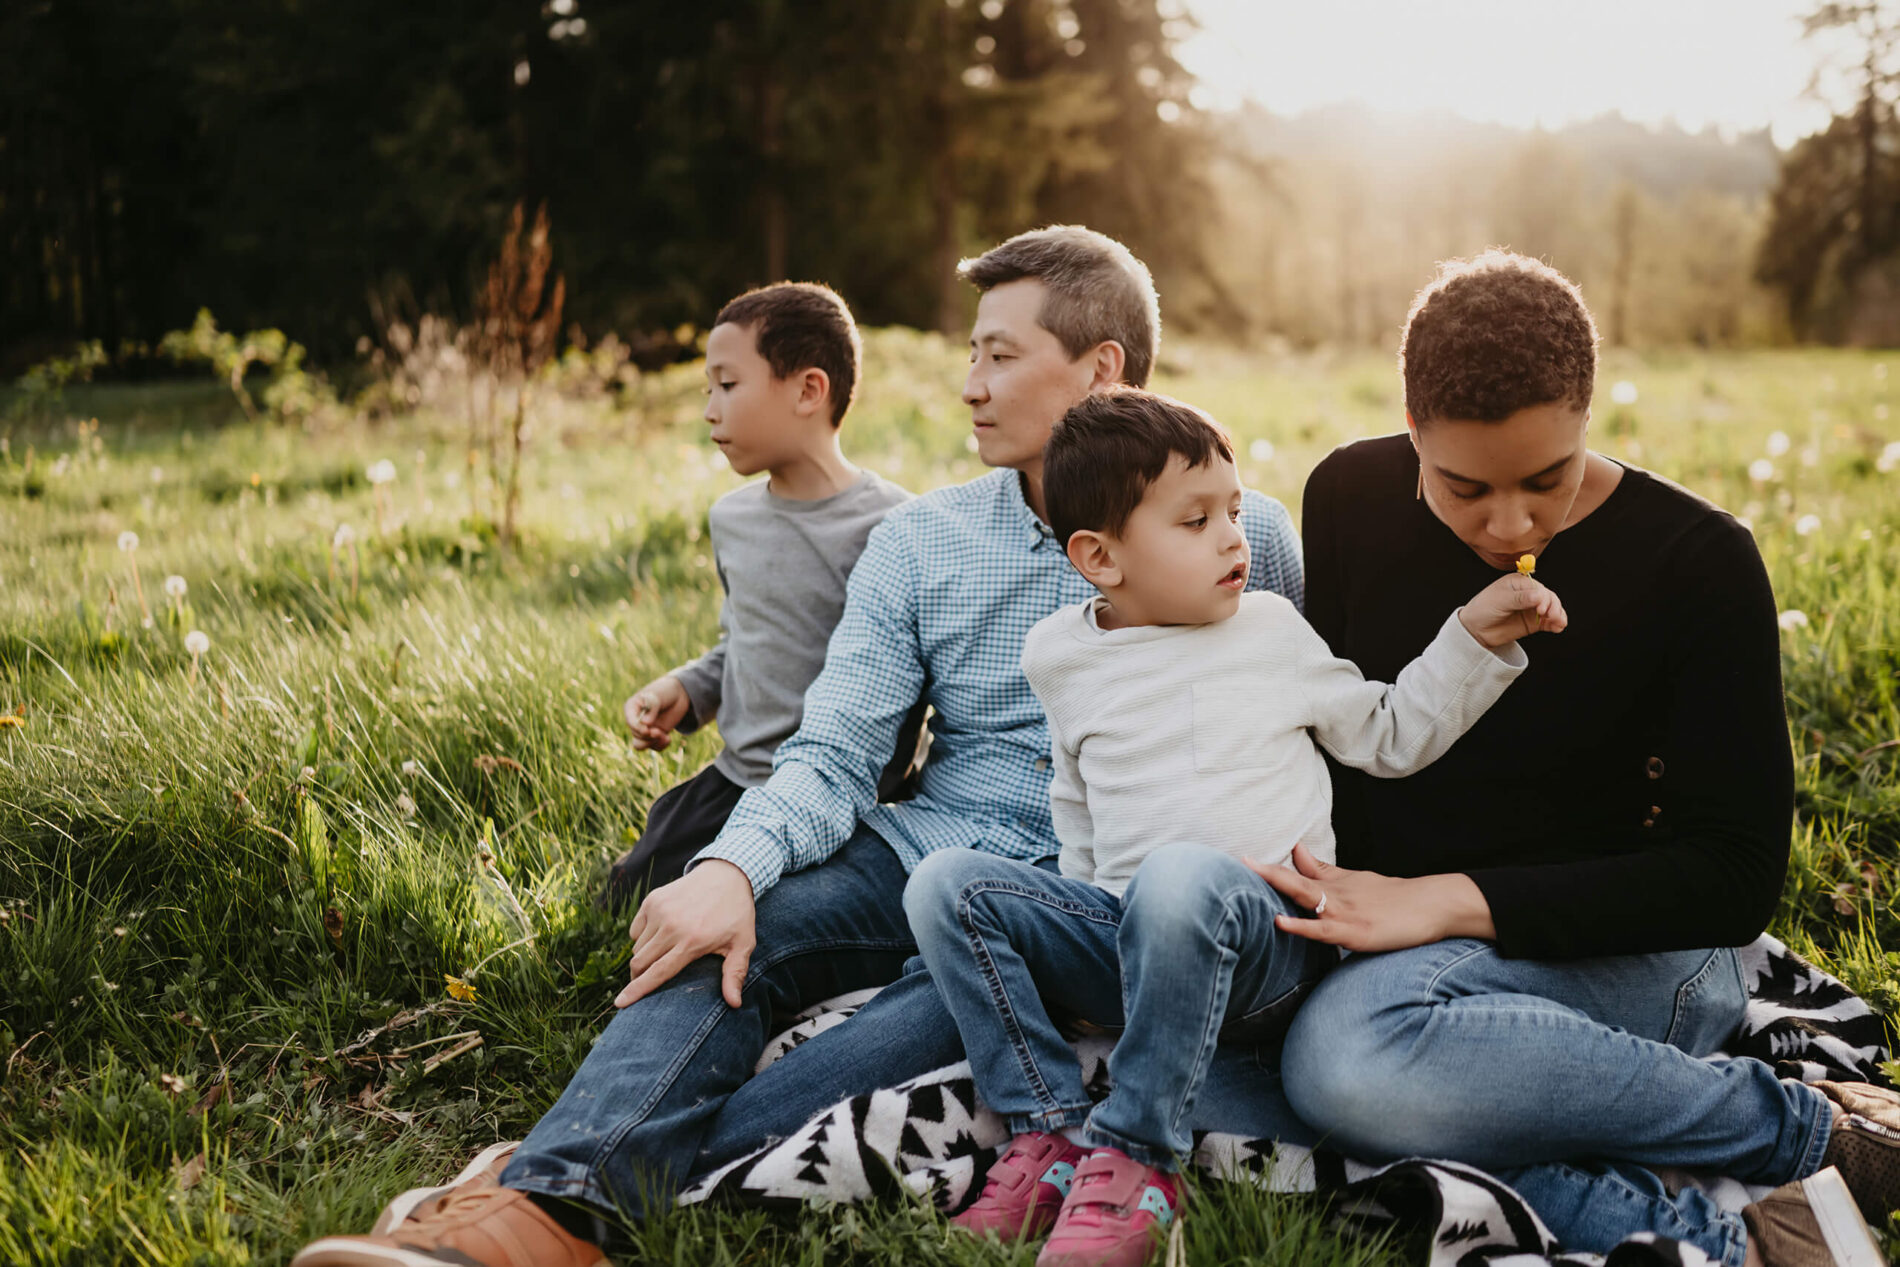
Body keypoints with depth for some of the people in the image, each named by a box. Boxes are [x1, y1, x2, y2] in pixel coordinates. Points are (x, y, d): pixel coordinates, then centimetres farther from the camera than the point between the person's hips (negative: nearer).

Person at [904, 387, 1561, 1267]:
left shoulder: (1271, 629, 8)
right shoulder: (1059, 656, 11)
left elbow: (1388, 738, 14)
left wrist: (1477, 637, 6)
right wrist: (1074, 946, 18)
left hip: (1263, 940, -3)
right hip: (1123, 939, 3)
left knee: (1183, 876, -38)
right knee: (947, 883, -16)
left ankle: (1132, 1157, -27)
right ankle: (1049, 1131, -19)